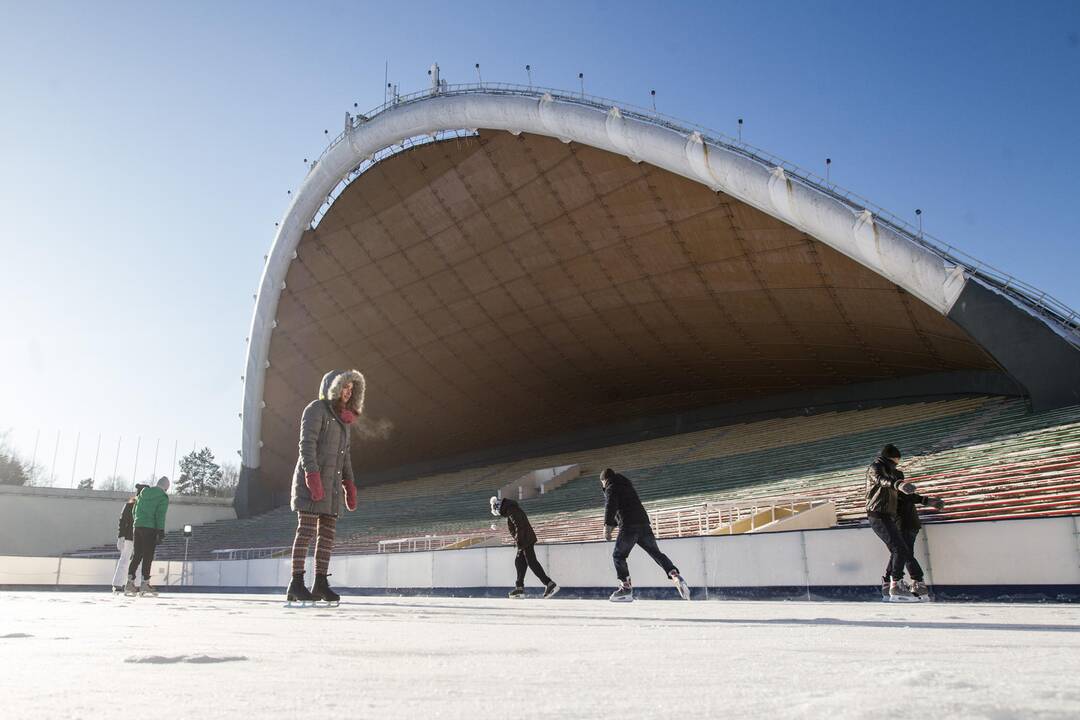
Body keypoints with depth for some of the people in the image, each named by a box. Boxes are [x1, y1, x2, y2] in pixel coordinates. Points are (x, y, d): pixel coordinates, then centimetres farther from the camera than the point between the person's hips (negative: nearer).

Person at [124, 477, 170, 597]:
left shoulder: (143, 493, 15)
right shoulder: (163, 497, -3)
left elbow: (134, 511, 18)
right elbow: (160, 515, -13)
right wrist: (161, 531, -14)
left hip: (137, 527, 6)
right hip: (150, 528, -6)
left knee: (136, 555, 10)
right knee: (148, 556, -2)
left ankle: (130, 582, 5)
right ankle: (145, 584, -3)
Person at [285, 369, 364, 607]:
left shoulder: (342, 418, 22)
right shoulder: (316, 409, -3)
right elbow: (306, 443, -14)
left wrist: (349, 485, 18)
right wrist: (312, 474, -24)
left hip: (332, 482, 8)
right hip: (311, 480, -8)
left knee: (328, 532, 5)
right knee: (307, 529, -11)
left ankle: (320, 583, 8)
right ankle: (296, 584, -9)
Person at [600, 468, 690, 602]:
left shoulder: (611, 488, 5)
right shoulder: (627, 486, 31)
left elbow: (611, 507, -14)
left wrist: (607, 526, -14)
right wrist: (611, 526, 35)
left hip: (628, 527, -7)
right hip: (644, 524, 7)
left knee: (618, 556, 5)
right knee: (656, 553, 6)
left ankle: (626, 587, -3)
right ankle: (676, 577, -11)